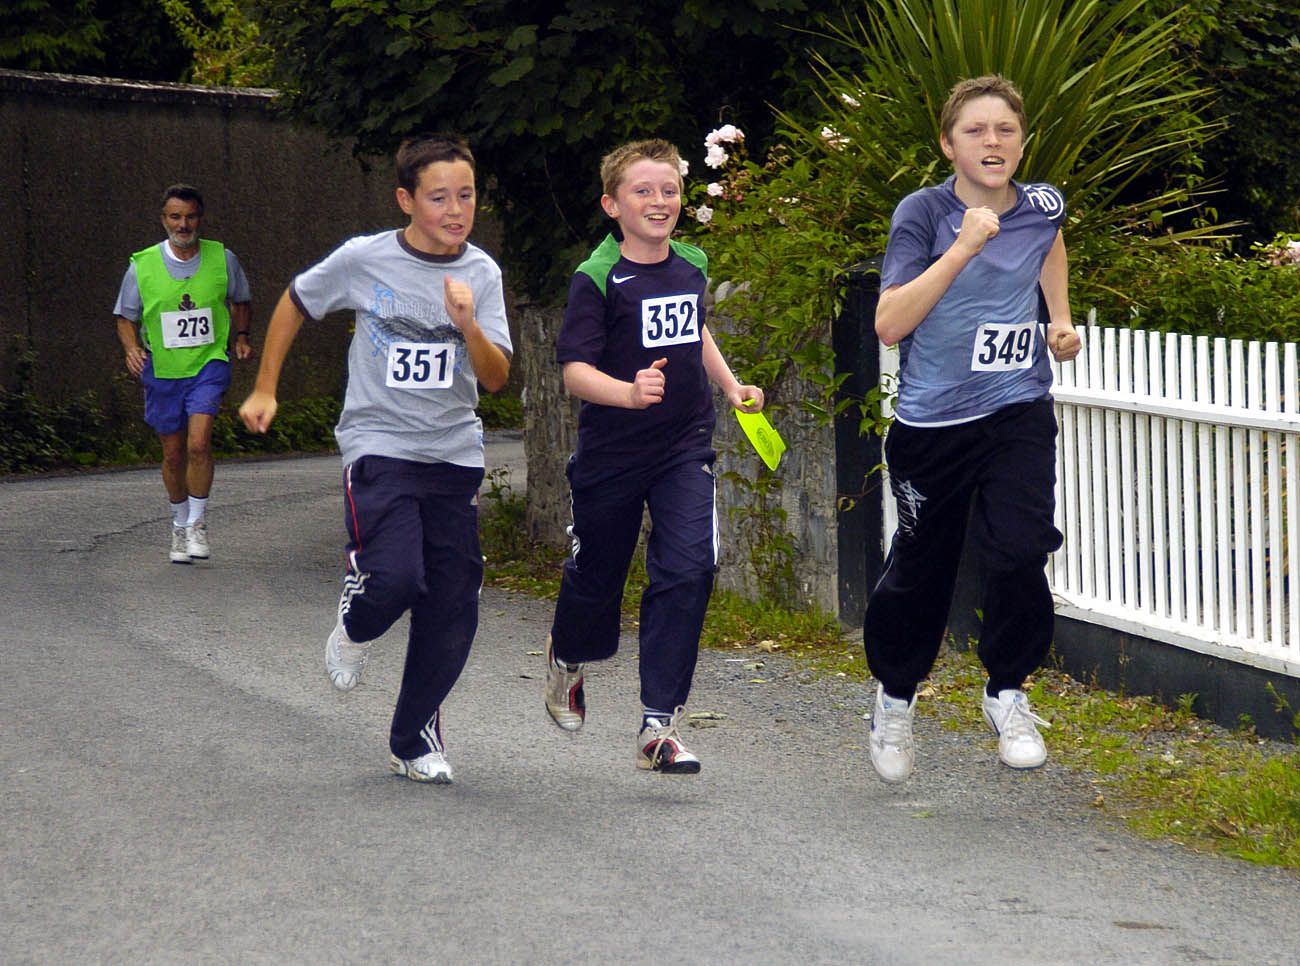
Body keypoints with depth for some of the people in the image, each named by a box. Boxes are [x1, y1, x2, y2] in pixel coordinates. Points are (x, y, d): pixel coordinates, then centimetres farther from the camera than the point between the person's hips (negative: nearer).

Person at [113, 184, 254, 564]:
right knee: (173, 454, 10)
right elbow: (126, 318, 7)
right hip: (162, 371, 1)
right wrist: (132, 348, -12)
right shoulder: (142, 265, -4)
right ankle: (179, 523, 31)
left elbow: (241, 301, 17)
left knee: (198, 444, -19)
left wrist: (241, 336, 2)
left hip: (209, 365, -1)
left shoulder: (222, 259, -2)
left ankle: (197, 524, -5)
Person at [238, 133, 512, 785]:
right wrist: (264, 390, 13)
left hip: (455, 455, 3)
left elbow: (496, 378, -2)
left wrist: (468, 326, -21)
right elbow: (294, 305, 12)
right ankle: (354, 628, 13)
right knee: (395, 577, -24)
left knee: (452, 607, 1)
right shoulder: (365, 260, -5)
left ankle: (415, 741, 20)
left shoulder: (481, 273, 2)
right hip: (379, 445, -3)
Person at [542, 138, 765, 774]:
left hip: (685, 448, 4)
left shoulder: (691, 266, 6)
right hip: (611, 452, -4)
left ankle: (659, 725, -10)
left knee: (689, 569, -13)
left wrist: (731, 387, 22)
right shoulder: (597, 279, -12)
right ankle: (567, 657, 47)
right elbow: (575, 369, -21)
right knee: (598, 573, 11)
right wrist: (629, 392, -38)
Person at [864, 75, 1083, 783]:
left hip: (1019, 412, 2)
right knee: (921, 570, 9)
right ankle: (895, 698, 35)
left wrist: (1060, 320, 18)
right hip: (933, 420, -2)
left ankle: (1007, 695, 5)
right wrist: (962, 251, -27)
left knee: (1018, 552, -17)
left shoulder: (1042, 207, 1)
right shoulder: (924, 213, -11)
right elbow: (889, 324, -21)